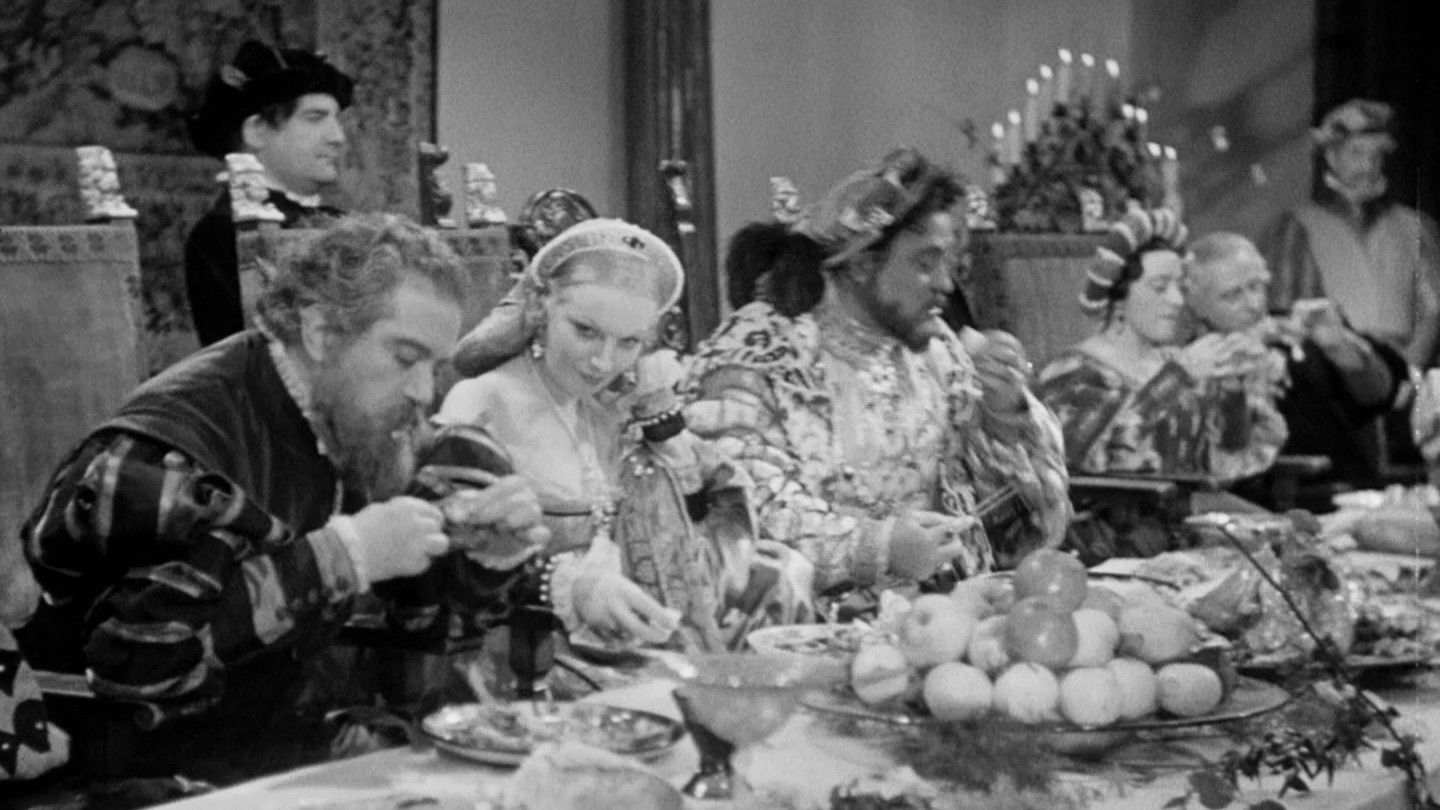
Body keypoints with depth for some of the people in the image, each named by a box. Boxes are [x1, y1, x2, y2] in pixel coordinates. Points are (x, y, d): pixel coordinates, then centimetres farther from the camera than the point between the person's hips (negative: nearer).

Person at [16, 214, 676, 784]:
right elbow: (135, 657, -33)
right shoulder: (182, 432, -21)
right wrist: (339, 554, -29)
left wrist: (491, 546, -6)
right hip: (170, 780, -7)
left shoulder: (363, 422, 3)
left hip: (301, 750, 7)